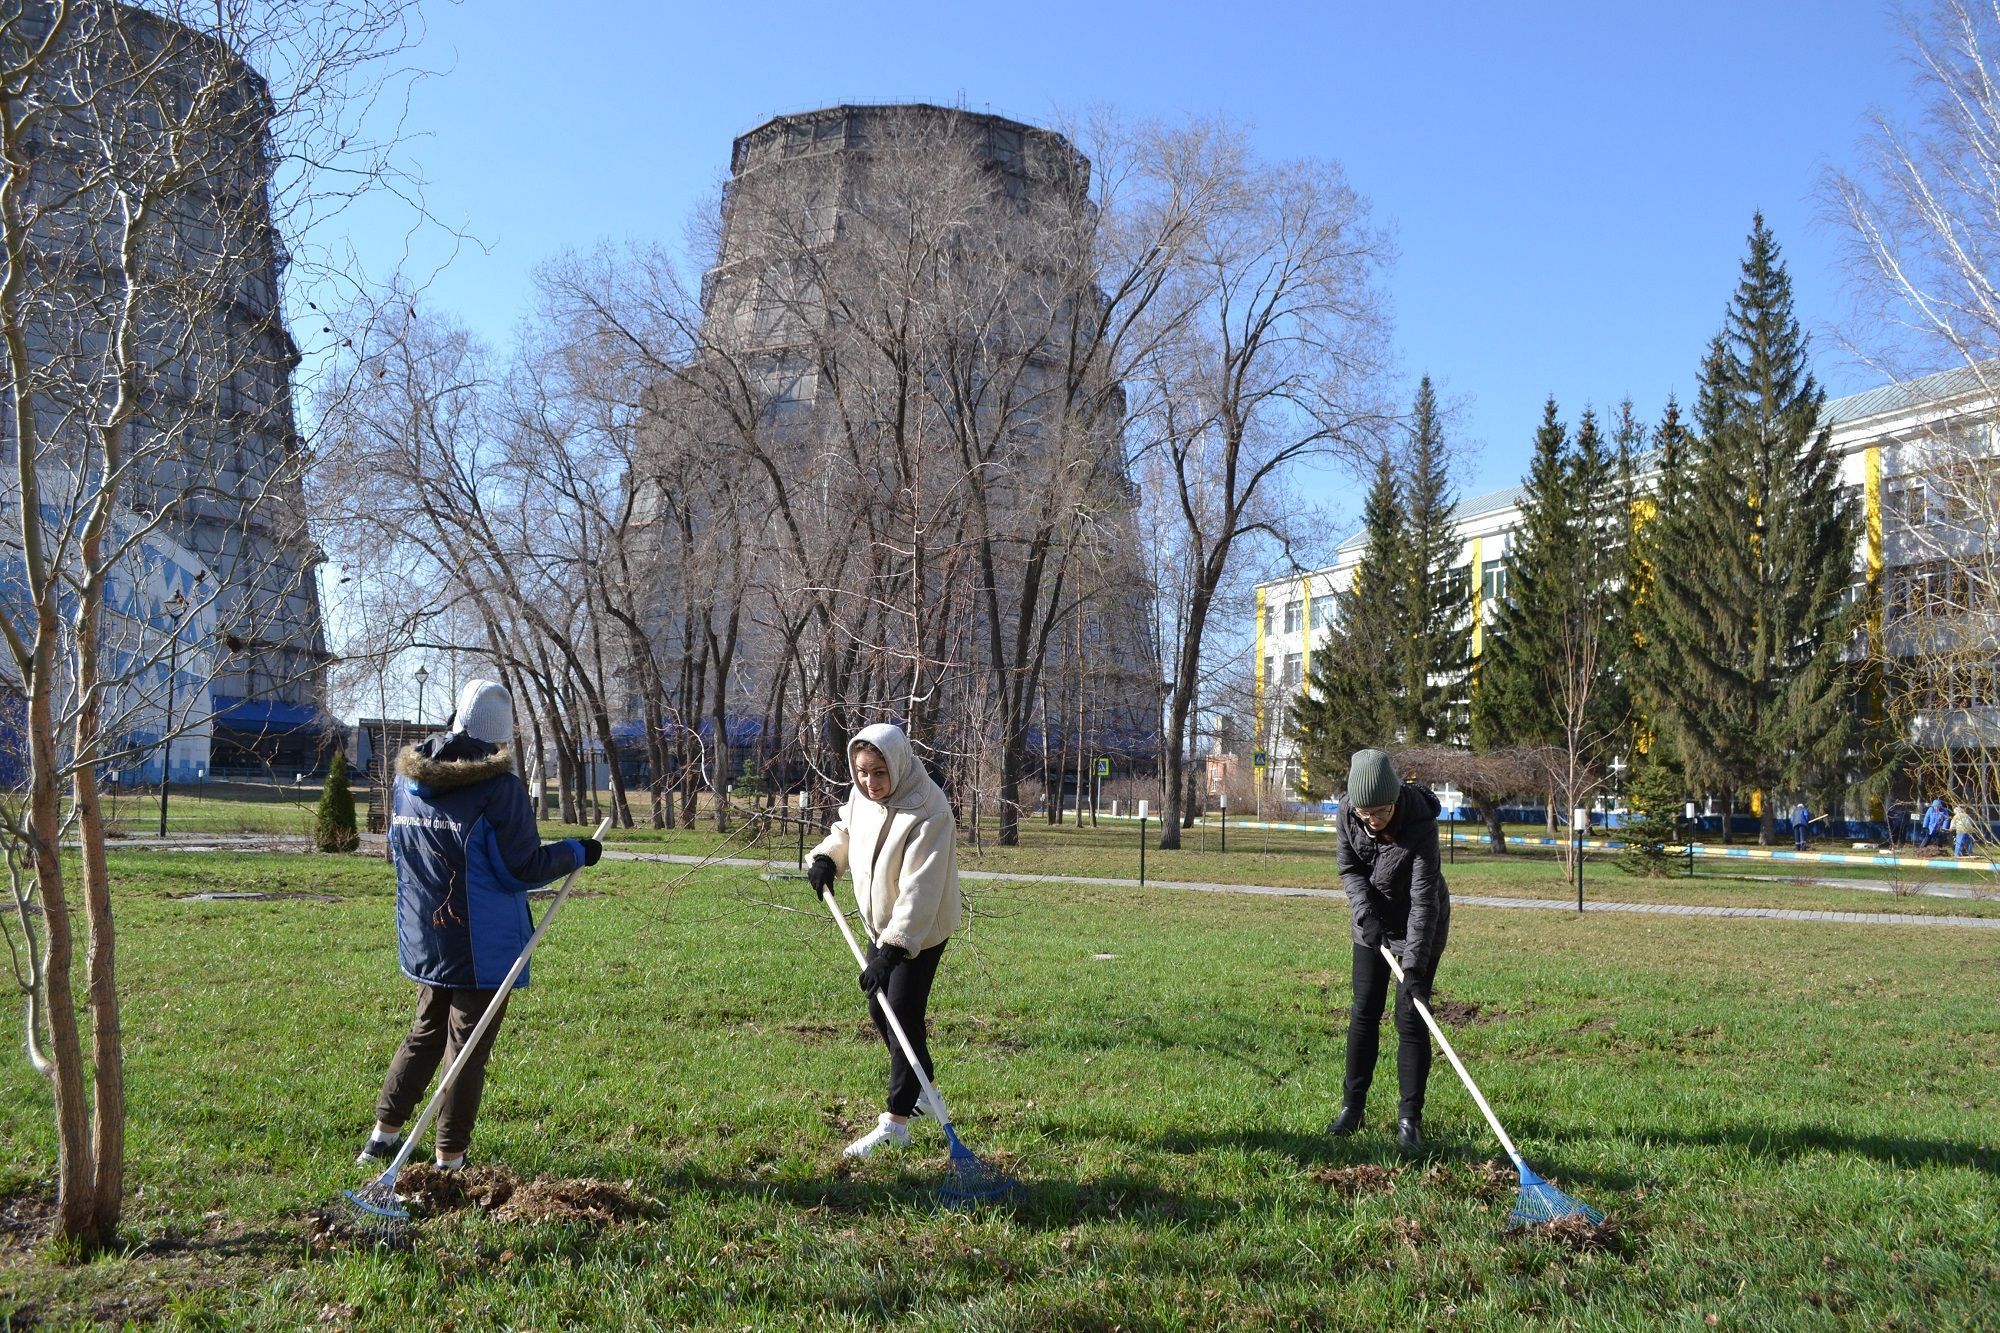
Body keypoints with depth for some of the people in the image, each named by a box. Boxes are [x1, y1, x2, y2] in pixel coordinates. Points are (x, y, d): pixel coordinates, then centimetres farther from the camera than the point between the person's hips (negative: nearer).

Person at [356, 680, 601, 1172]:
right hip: (482, 947, -6)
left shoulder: (406, 781, 2)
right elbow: (524, 868, -14)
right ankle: (450, 1159, 10)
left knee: (424, 1035, 23)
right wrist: (577, 852, 0)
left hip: (423, 940, 6)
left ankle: (384, 1135, 28)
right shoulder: (499, 787, -19)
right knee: (467, 1048, 4)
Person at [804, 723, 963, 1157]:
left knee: (903, 1016, -11)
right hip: (884, 924, 9)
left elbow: (918, 892, -34)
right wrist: (827, 857, -2)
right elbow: (846, 828, 18)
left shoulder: (927, 814, -30)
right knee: (878, 1005, 18)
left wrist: (892, 950, -38)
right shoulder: (863, 797, -6)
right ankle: (920, 1088, 39)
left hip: (922, 929, -9)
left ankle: (895, 1124, -4)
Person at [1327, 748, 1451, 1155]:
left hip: (1420, 927, -4)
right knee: (1364, 1012, 7)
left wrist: (1414, 964, -35)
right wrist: (1366, 912, -20)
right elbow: (1349, 869, -4)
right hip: (1372, 924, 4)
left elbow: (1424, 898, -32)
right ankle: (1351, 1107, 17)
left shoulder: (1420, 824, -32)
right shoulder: (1346, 813, -18)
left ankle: (1410, 1119, 3)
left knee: (1410, 1018, -6)